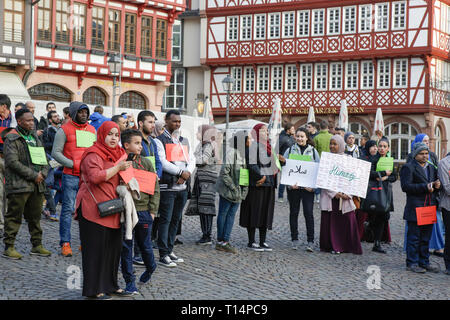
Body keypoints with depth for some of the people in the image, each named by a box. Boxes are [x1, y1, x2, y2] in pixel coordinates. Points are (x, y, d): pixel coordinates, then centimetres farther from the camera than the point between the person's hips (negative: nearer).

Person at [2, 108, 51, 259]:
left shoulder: (35, 138, 17)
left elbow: (44, 159, 20)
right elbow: (12, 162, -15)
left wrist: (43, 173, -1)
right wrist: (33, 175, -15)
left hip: (37, 185, 7)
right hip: (18, 185, -7)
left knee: (35, 217, 13)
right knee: (14, 217, -2)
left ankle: (37, 245, 21)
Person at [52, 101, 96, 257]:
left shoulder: (92, 130, 15)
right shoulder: (64, 130, -1)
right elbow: (56, 152, -4)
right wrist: (73, 164, -12)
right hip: (71, 176, -4)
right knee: (68, 209, -5)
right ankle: (65, 243, 0)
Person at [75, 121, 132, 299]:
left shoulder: (118, 154, 18)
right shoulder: (93, 155, -9)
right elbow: (96, 177, -25)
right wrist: (117, 168, -19)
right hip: (94, 209, -8)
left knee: (113, 248, 10)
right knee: (96, 249, -4)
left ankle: (110, 285, 21)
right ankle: (94, 290, 3)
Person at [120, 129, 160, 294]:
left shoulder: (146, 163, 3)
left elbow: (154, 188, 6)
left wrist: (152, 210, 0)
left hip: (143, 211, 1)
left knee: (144, 244, 12)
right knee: (126, 247, 4)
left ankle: (150, 268, 39)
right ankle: (130, 281, 12)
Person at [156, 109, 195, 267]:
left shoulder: (184, 141, 19)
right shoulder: (160, 140, -3)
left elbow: (191, 160, 13)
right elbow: (162, 162, -13)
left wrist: (187, 173, -7)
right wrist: (181, 172, -16)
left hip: (183, 187, 7)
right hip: (167, 187, -6)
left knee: (175, 220, 11)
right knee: (165, 220, -5)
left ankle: (169, 250, 19)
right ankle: (163, 254, -1)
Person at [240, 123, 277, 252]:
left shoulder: (268, 146, 18)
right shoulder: (253, 146, -9)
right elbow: (252, 164, -18)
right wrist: (261, 177, -17)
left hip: (268, 185, 8)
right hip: (256, 185, -8)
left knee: (266, 212, 9)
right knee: (255, 212, -4)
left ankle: (262, 242, 14)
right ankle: (251, 242, 2)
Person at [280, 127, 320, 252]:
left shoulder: (313, 151, 7)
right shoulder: (290, 150, 8)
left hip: (308, 187, -1)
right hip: (293, 187, 1)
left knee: (308, 213, -6)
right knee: (293, 212, 7)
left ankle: (310, 241, -2)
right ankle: (294, 239, 16)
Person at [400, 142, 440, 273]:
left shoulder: (432, 168, 19)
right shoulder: (408, 168, -5)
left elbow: (435, 183, 25)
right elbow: (405, 186, -16)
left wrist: (437, 185, -1)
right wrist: (425, 187, -20)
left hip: (429, 209, 7)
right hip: (415, 209, -7)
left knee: (426, 238, 11)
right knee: (414, 238, -2)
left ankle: (424, 262, 19)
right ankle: (412, 263, 5)